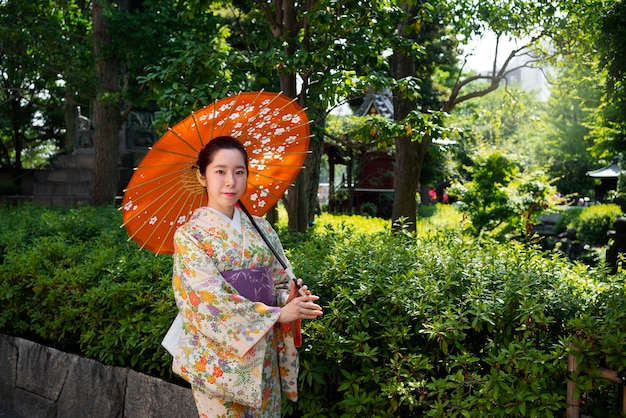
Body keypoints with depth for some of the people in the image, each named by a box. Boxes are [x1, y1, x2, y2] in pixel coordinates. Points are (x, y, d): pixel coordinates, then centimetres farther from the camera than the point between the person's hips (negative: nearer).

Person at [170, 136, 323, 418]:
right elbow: (213, 301, -18)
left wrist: (290, 299, -17)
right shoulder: (189, 235, -9)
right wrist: (279, 313, -20)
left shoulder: (261, 228, 5)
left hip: (264, 357, 4)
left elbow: (280, 282, 6)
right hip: (219, 360, -4)